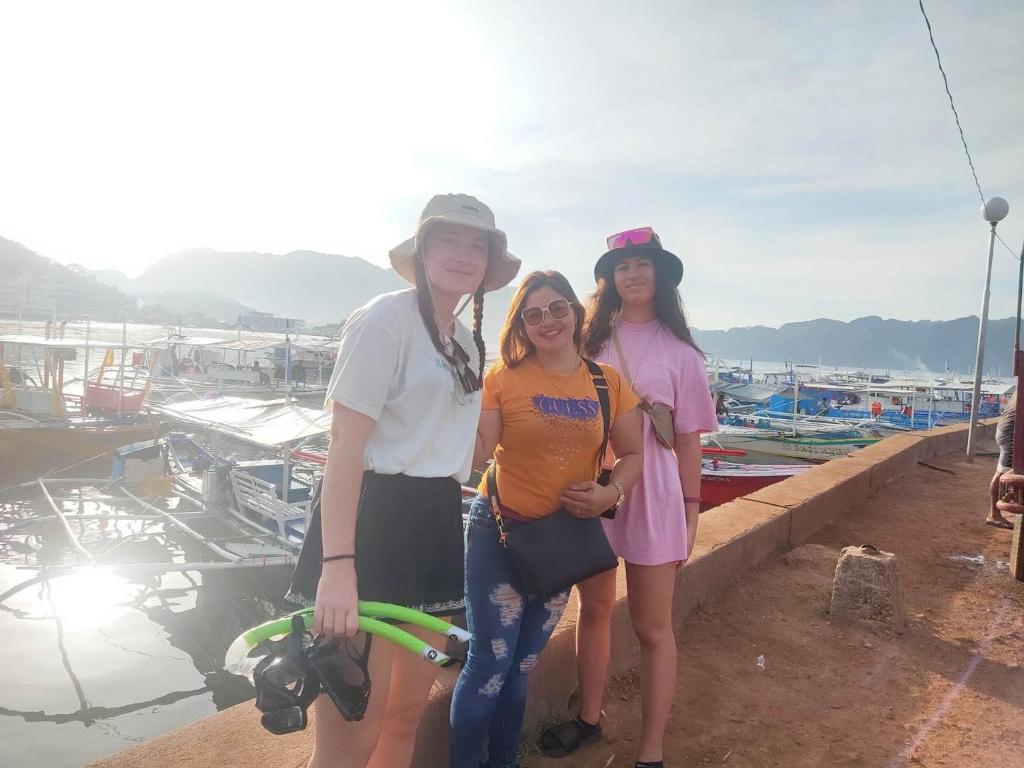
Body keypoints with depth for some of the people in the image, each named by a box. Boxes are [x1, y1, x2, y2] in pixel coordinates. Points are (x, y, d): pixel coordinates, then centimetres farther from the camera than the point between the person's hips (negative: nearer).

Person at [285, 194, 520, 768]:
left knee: (408, 712, 18)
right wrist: (337, 566, -24)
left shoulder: (469, 340, 14)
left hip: (435, 526, 8)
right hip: (374, 521, -8)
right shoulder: (385, 319, -10)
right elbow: (345, 448, -17)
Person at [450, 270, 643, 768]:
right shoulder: (503, 376, -10)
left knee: (522, 664, 20)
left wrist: (611, 492, -12)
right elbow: (479, 453, -17)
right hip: (500, 532, -4)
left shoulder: (608, 382, -1)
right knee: (490, 662, 1)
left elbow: (633, 453, 6)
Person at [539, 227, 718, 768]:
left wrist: (691, 511, 0)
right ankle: (588, 720, 37)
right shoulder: (592, 339, 3)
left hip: (650, 494, -2)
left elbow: (687, 439, 1)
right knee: (593, 609, 17)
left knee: (652, 629, 7)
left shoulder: (678, 351, -1)